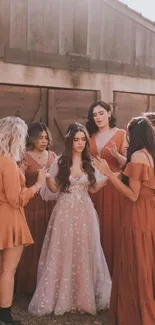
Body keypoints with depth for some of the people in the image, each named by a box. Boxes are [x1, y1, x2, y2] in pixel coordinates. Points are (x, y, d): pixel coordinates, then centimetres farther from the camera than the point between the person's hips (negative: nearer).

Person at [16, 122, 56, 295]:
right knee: (32, 245, 0)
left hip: (50, 205, 4)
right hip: (32, 205, -4)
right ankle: (30, 284, 14)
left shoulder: (53, 156, 10)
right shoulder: (25, 157, -4)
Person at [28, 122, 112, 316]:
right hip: (65, 211, -2)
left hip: (84, 212, 2)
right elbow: (54, 188, 2)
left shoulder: (89, 163, 6)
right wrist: (46, 175, -16)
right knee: (63, 254, 3)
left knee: (84, 254, 7)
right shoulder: (60, 162, 0)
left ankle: (84, 296, 20)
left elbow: (92, 189, 10)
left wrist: (108, 177, -3)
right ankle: (61, 297, 16)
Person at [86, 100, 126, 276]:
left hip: (113, 187, -4)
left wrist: (116, 155, -22)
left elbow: (128, 163, -5)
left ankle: (113, 271, 11)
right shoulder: (90, 136, 11)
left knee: (113, 227, -1)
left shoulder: (121, 134, -1)